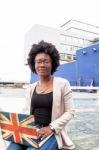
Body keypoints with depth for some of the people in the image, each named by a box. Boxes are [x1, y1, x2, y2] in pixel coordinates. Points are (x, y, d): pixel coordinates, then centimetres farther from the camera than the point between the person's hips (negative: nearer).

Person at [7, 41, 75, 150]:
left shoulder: (63, 84, -6)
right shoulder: (31, 88, 8)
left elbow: (70, 112, -6)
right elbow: (27, 111, 12)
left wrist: (51, 127, -17)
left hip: (53, 133, -3)